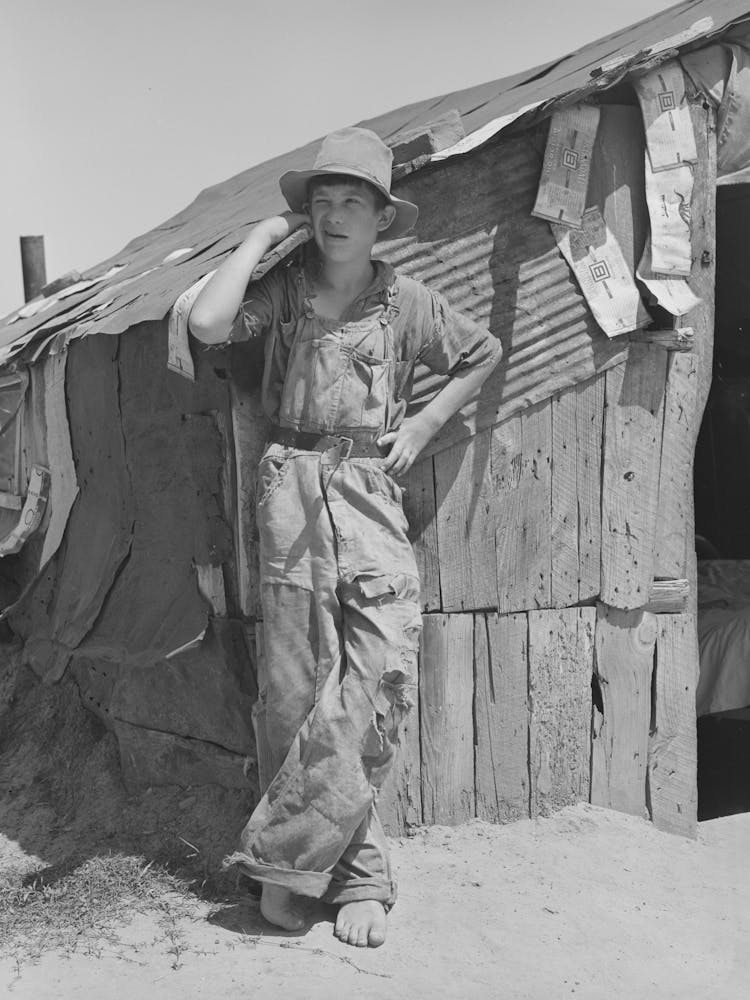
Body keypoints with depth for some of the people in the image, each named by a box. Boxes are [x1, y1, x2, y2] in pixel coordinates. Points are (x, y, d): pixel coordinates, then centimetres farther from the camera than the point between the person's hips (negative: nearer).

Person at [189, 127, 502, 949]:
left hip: (371, 487, 1)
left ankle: (290, 849, 6)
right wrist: (260, 237, -5)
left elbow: (484, 355, 22)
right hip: (292, 486, -1)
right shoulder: (284, 287, 3)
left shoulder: (405, 300, 7)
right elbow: (207, 324, -16)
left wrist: (422, 426, 11)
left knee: (381, 674, -8)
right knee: (296, 678, -1)